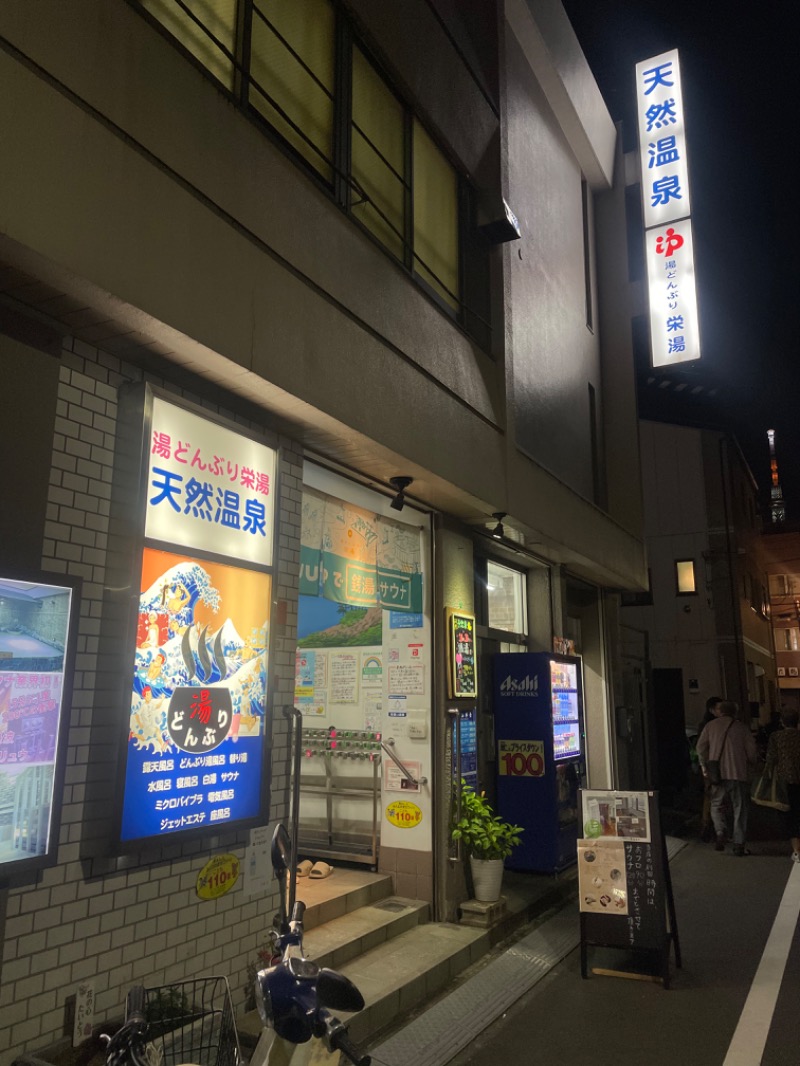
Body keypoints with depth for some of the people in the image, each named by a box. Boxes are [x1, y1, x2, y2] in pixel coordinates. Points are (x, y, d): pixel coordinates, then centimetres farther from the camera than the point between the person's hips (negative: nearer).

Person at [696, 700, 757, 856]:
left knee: (716, 805, 14)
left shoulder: (711, 726, 6)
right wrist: (751, 767, 19)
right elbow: (752, 751, 2)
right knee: (740, 809, 7)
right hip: (738, 773, 0)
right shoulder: (742, 727, 5)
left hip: (718, 773, 0)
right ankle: (739, 845, 6)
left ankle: (720, 832, -9)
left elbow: (701, 747, 3)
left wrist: (704, 766, 15)